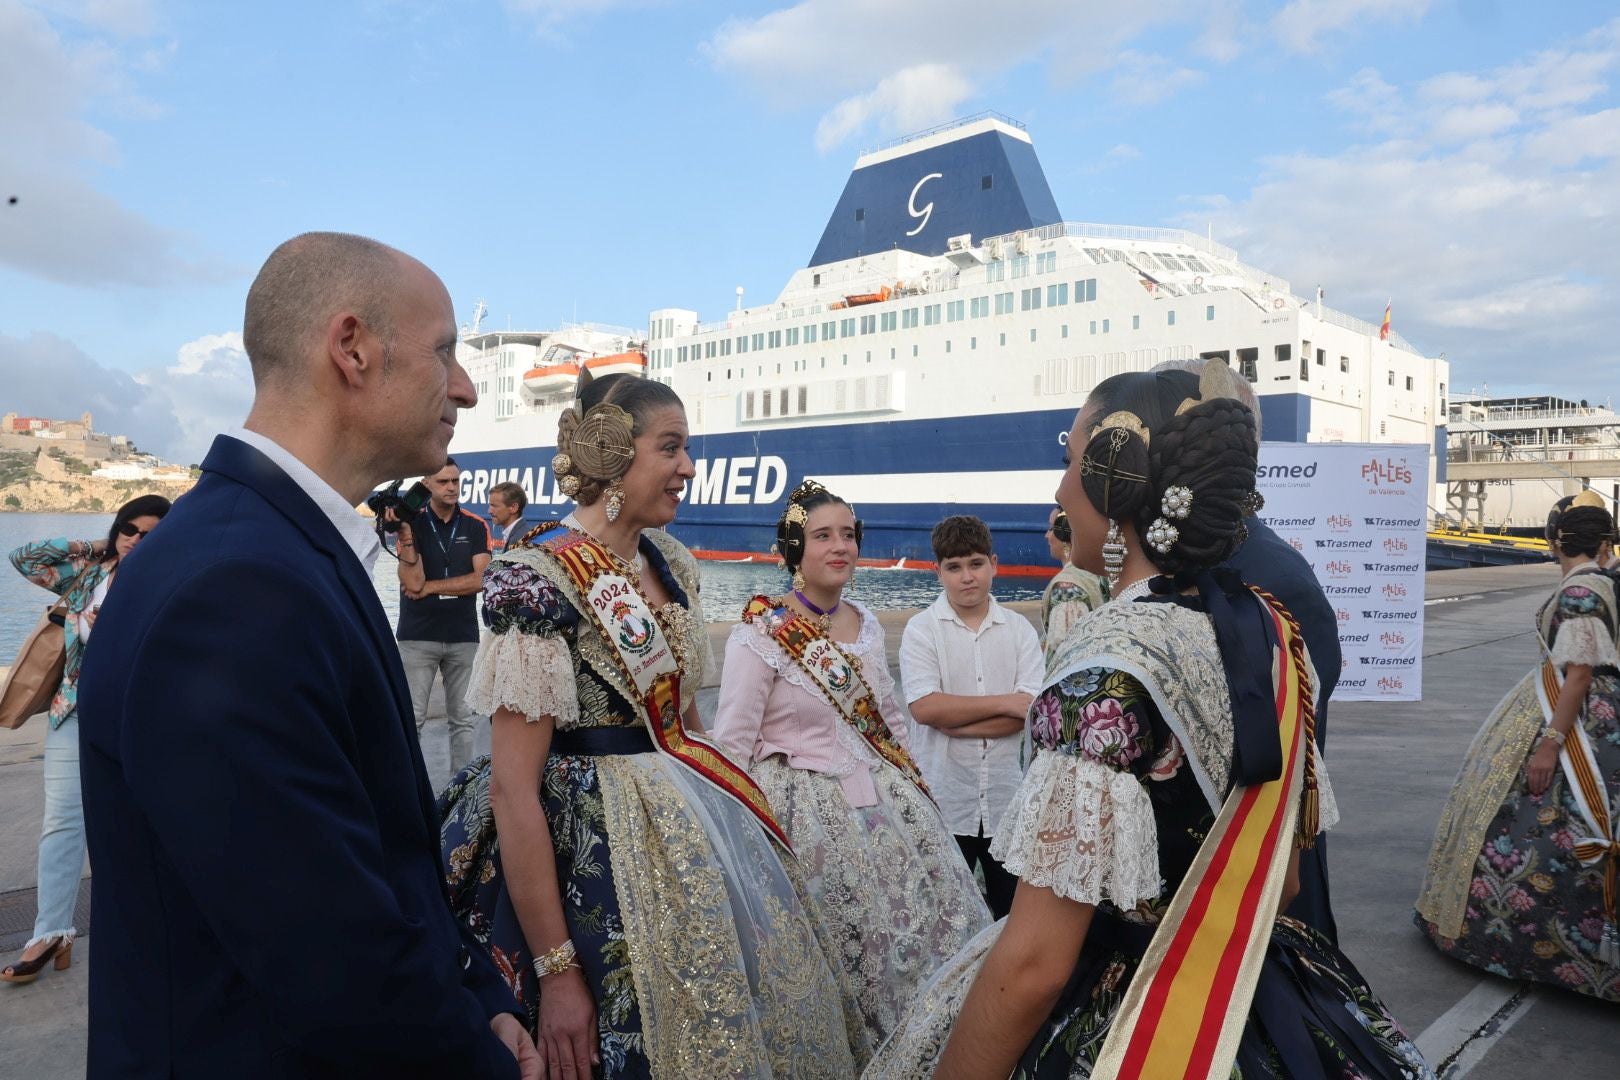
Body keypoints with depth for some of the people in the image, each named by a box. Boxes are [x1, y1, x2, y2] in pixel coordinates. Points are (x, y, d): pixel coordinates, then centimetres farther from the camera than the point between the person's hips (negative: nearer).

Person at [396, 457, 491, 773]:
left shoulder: (476, 526, 3)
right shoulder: (412, 521, -1)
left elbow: (479, 580, -6)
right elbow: (413, 581, -12)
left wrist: (429, 587, -9)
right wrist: (404, 532, -21)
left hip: (463, 636, 2)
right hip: (418, 635, -2)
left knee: (463, 719, 8)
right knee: (411, 719, 1)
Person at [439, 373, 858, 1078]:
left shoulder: (671, 565, 4)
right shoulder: (539, 577, -19)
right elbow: (513, 790, -20)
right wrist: (556, 968, -19)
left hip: (690, 835, 8)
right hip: (595, 855, -7)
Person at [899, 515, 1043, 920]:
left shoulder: (1020, 630, 1)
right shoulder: (922, 629, -5)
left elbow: (1033, 711, -9)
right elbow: (924, 707, -18)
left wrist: (956, 722, -16)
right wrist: (1006, 703, -13)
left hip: (1008, 797, 2)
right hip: (945, 799, -2)